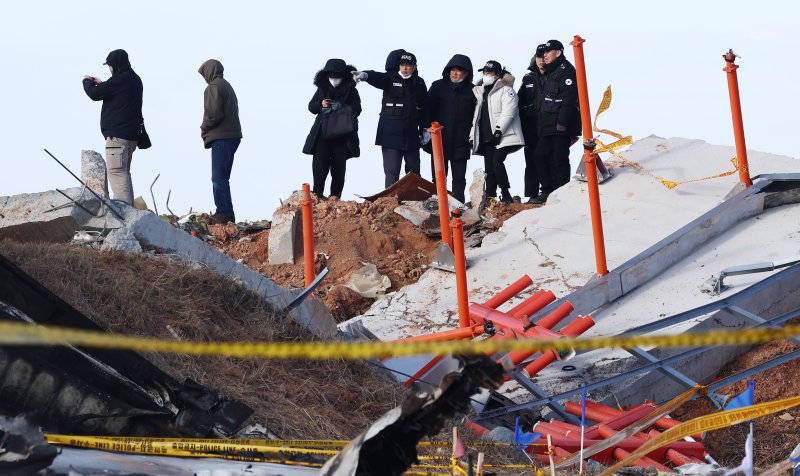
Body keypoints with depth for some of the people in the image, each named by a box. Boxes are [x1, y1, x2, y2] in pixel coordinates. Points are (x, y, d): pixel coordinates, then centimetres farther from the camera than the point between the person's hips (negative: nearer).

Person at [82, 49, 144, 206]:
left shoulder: (120, 79, -15)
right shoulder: (134, 79, 15)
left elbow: (95, 94, -11)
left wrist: (87, 81, 8)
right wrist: (101, 84, 26)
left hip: (117, 134, -10)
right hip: (131, 133, 10)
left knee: (115, 171, -13)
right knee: (124, 171, 15)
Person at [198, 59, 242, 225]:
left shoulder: (213, 87, -10)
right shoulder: (227, 86, 20)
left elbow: (214, 114, -20)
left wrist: (204, 129, -3)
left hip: (221, 138, -10)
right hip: (233, 135, 10)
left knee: (219, 178, -9)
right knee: (221, 178, 15)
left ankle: (224, 213, -12)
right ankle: (224, 212, 17)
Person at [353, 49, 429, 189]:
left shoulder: (419, 83, 7)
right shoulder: (390, 79, -3)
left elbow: (424, 108, 14)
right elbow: (377, 78, -24)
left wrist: (425, 129, 11)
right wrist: (364, 75, -46)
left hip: (411, 135, 4)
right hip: (391, 135, -4)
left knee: (413, 172, 11)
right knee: (392, 172, -5)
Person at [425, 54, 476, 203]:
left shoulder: (471, 90, 2)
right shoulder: (438, 86, 1)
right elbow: (427, 110, 2)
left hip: (461, 144, 0)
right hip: (439, 140, 0)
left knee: (459, 178, 5)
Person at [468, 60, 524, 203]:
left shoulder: (506, 90, -3)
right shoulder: (480, 92, 21)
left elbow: (508, 112, -14)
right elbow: (476, 115, 25)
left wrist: (499, 130, -20)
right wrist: (473, 135, 17)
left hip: (502, 136, -7)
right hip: (486, 137, 7)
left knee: (497, 161, -20)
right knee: (489, 166, 3)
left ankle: (505, 194, -10)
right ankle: (489, 197, 5)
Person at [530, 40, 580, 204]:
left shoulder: (566, 70, -9)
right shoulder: (548, 73, 21)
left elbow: (568, 98, -18)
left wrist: (562, 122, -24)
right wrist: (541, 124, 19)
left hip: (561, 127, -10)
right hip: (548, 126, 10)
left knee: (559, 160, -6)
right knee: (540, 156, 7)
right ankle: (548, 191, 13)